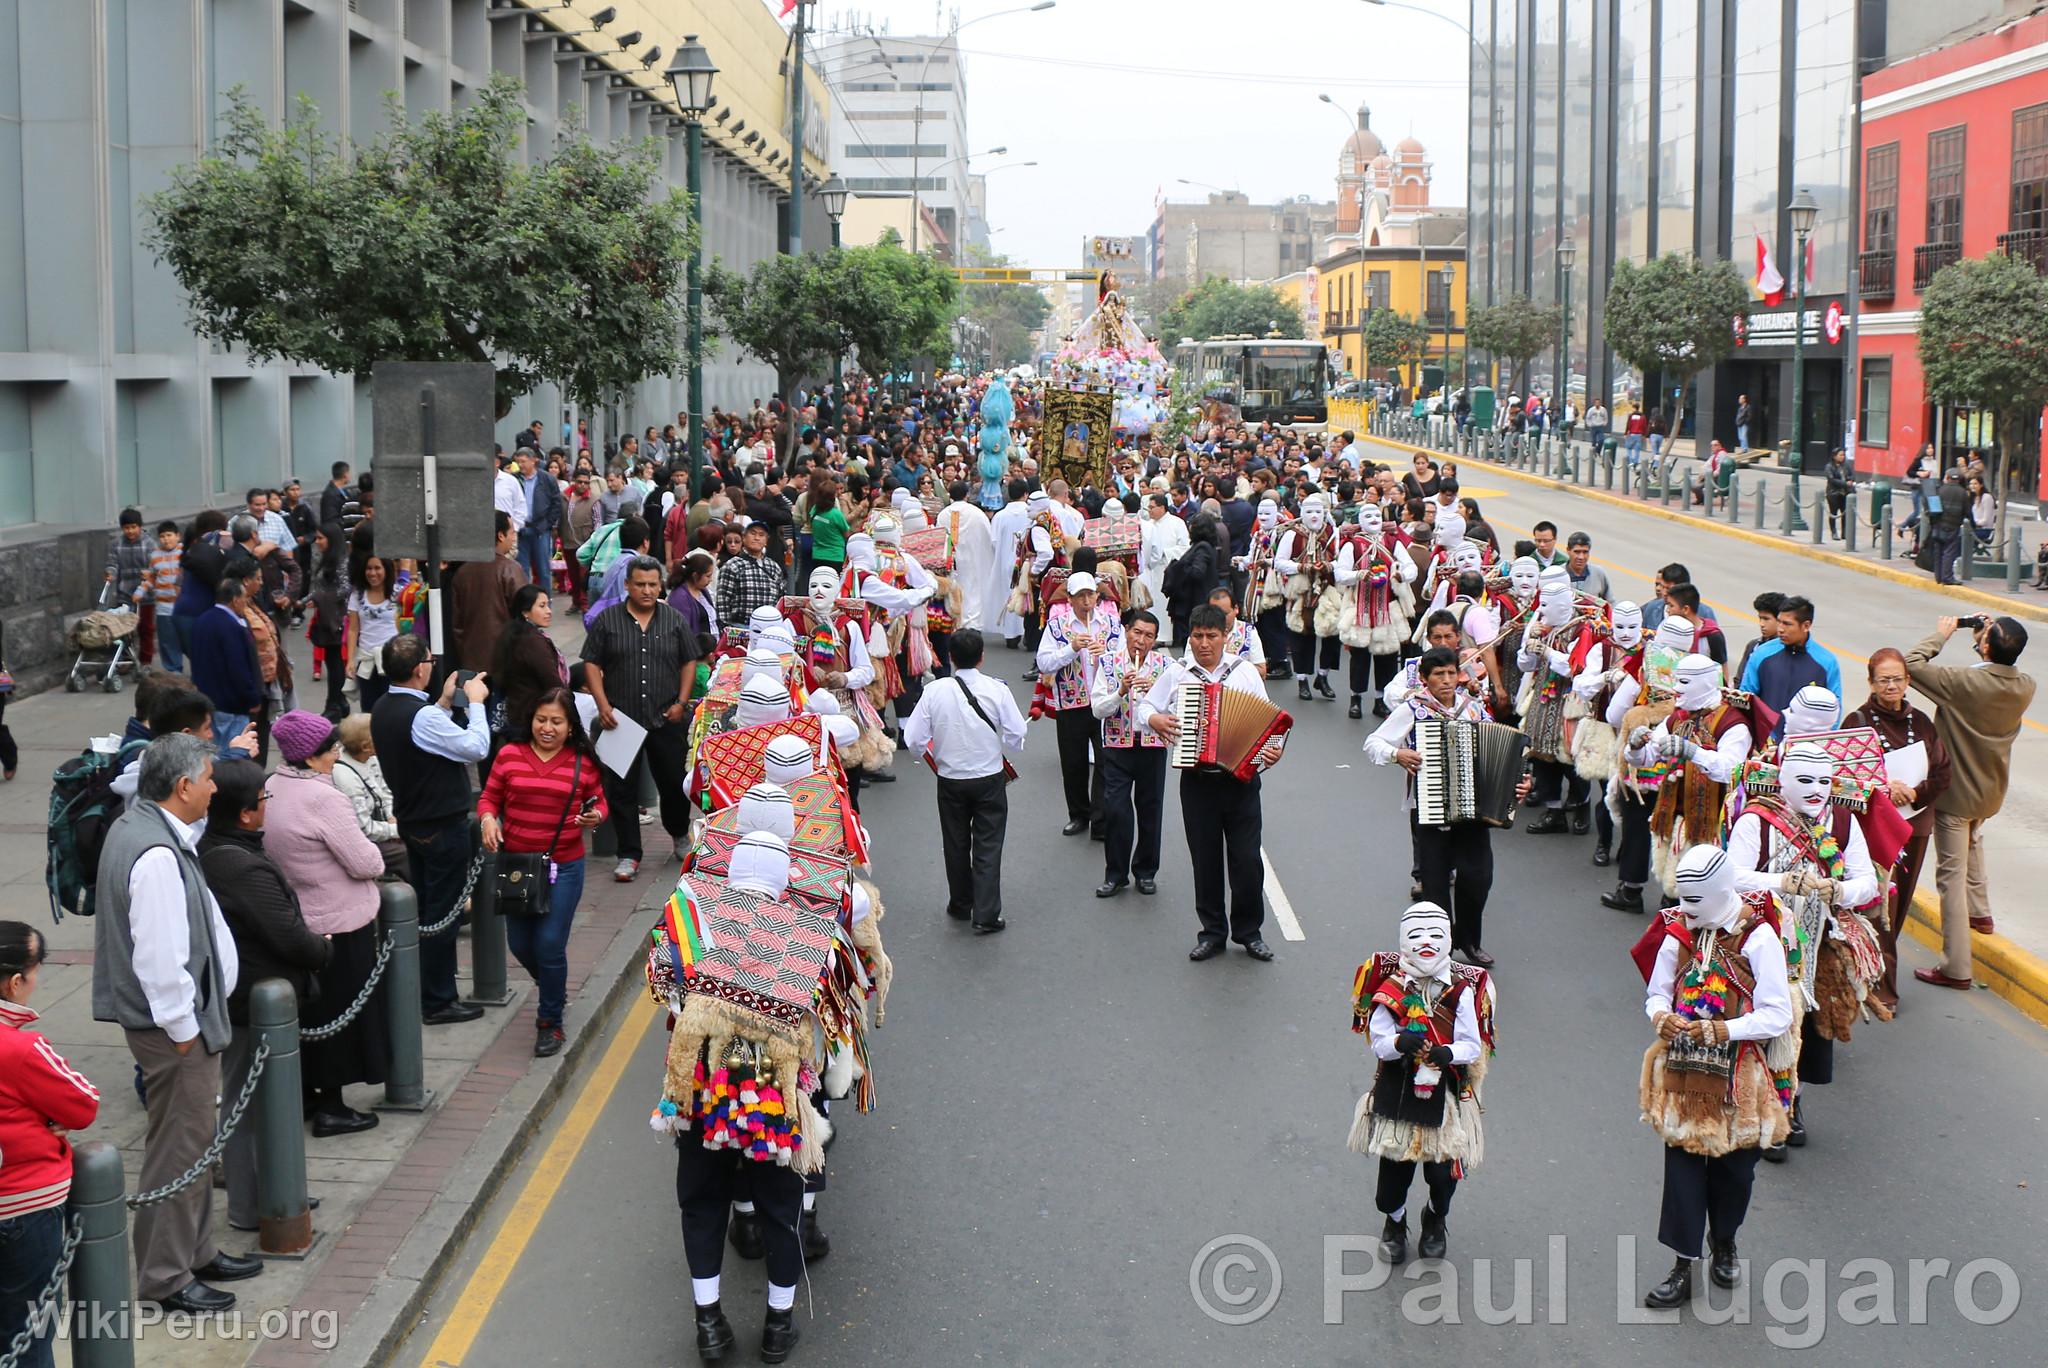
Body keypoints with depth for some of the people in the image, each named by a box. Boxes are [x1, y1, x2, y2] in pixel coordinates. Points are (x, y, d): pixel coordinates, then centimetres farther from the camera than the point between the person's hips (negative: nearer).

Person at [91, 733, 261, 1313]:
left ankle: (195, 1252, 34)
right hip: (171, 1025, -11)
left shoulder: (133, 825, 8)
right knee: (178, 1148, 0)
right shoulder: (156, 856, -27)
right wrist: (182, 1026, -18)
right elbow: (161, 955, -26)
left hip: (177, 1017, 11)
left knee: (193, 1140, 21)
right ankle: (165, 1278, 11)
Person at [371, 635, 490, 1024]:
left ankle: (426, 989, 30)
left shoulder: (384, 708, 2)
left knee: (425, 907, 20)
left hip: (411, 821, 9)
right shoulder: (421, 716, -27)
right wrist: (474, 702, -11)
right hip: (443, 826, -9)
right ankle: (438, 1002, 8)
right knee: (443, 914, 1)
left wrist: (445, 702, 8)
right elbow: (476, 747, -23)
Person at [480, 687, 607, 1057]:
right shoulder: (509, 756, -1)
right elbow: (489, 797, 7)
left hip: (563, 866, -3)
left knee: (550, 945, -5)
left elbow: (598, 803, 9)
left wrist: (596, 817, -13)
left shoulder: (583, 763, -3)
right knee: (520, 944, 12)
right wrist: (487, 818, -14)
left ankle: (550, 1022, 14)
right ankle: (552, 987, 44)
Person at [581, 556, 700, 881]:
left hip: (667, 720, 1)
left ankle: (680, 834, 37)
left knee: (674, 782, 11)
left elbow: (688, 662, 10)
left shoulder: (675, 620, 6)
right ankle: (629, 855, 10)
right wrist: (603, 706, -8)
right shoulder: (607, 620, 1)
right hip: (621, 720, -1)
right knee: (621, 789, 1)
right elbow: (591, 664, 1)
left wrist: (681, 702, 0)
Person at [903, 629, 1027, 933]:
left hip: (950, 780, 1)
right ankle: (986, 915, 3)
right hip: (990, 779, -1)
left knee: (956, 844, 17)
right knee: (988, 846, 6)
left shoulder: (935, 691, -13)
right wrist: (1005, 757, 10)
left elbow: (914, 740, -11)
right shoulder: (996, 690, -15)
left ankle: (960, 906, 32)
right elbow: (1015, 737, -11)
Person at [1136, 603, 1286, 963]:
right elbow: (1143, 706, 11)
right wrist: (1154, 719, -10)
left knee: (1247, 860, 0)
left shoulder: (1245, 672, 3)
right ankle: (1213, 933, 21)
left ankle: (1249, 932, 17)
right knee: (1206, 860, 8)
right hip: (1197, 782, 1)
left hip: (1241, 778, -1)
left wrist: (1272, 750, -13)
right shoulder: (1176, 673, 4)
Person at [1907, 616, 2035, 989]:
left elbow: (1911, 664, -20)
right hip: (1992, 790, 7)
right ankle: (1979, 913, 50)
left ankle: (1956, 968, -2)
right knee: (1972, 841, 37)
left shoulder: (1963, 681, -28)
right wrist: (1989, 637, 3)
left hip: (1956, 792, -7)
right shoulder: (2025, 686, -10)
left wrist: (1941, 635, -7)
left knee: (1952, 876, -2)